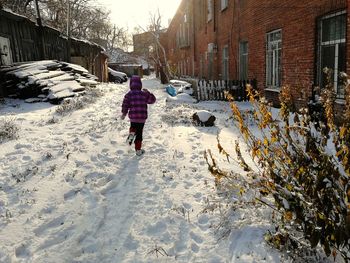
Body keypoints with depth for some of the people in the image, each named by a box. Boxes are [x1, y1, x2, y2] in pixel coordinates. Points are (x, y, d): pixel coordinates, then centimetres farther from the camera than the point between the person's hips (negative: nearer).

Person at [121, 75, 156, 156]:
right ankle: (138, 150, 15)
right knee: (139, 133, 11)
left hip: (133, 117, 0)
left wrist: (123, 113, 7)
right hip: (142, 117, 0)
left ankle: (131, 133, -4)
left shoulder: (129, 94, -5)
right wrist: (148, 92, 19)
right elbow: (152, 100, 11)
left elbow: (125, 105, -6)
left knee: (133, 127, 30)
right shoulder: (144, 94, -2)